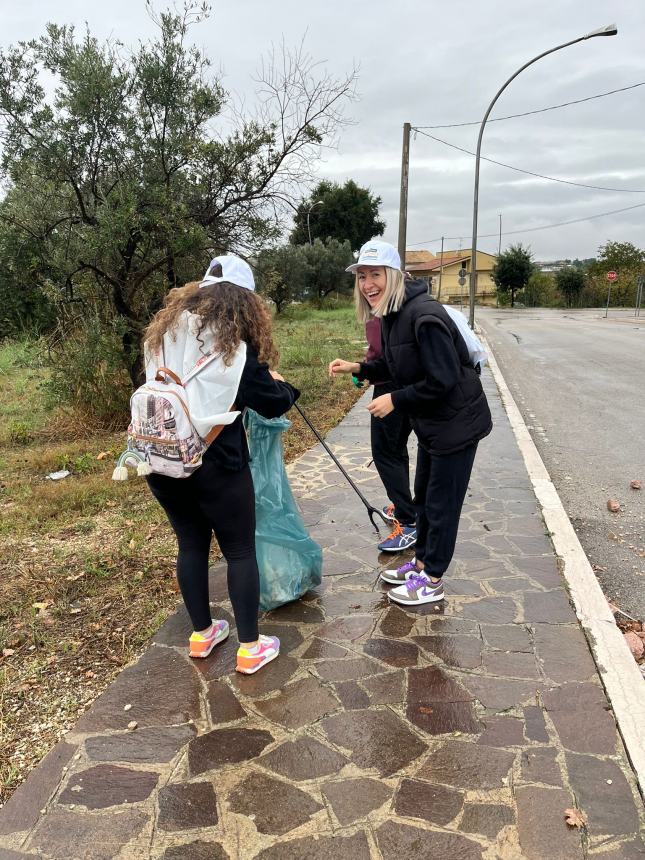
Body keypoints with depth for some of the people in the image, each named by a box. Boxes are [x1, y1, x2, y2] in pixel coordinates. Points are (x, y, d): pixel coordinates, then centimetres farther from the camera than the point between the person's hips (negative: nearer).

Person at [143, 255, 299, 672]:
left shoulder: (164, 330, 7)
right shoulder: (233, 340, -9)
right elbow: (272, 403, -5)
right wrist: (283, 386, 18)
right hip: (213, 461, -6)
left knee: (191, 544, 20)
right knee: (240, 550, 9)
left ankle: (202, 633, 34)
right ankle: (250, 648, 17)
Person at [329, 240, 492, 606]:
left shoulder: (424, 315, -26)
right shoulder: (392, 316, 4)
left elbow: (442, 379, -28)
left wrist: (395, 400, -21)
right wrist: (358, 368, 4)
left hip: (455, 423, -9)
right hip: (431, 423, 10)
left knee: (441, 503, 3)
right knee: (424, 496, 21)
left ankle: (432, 580, 19)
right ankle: (422, 563, 38)